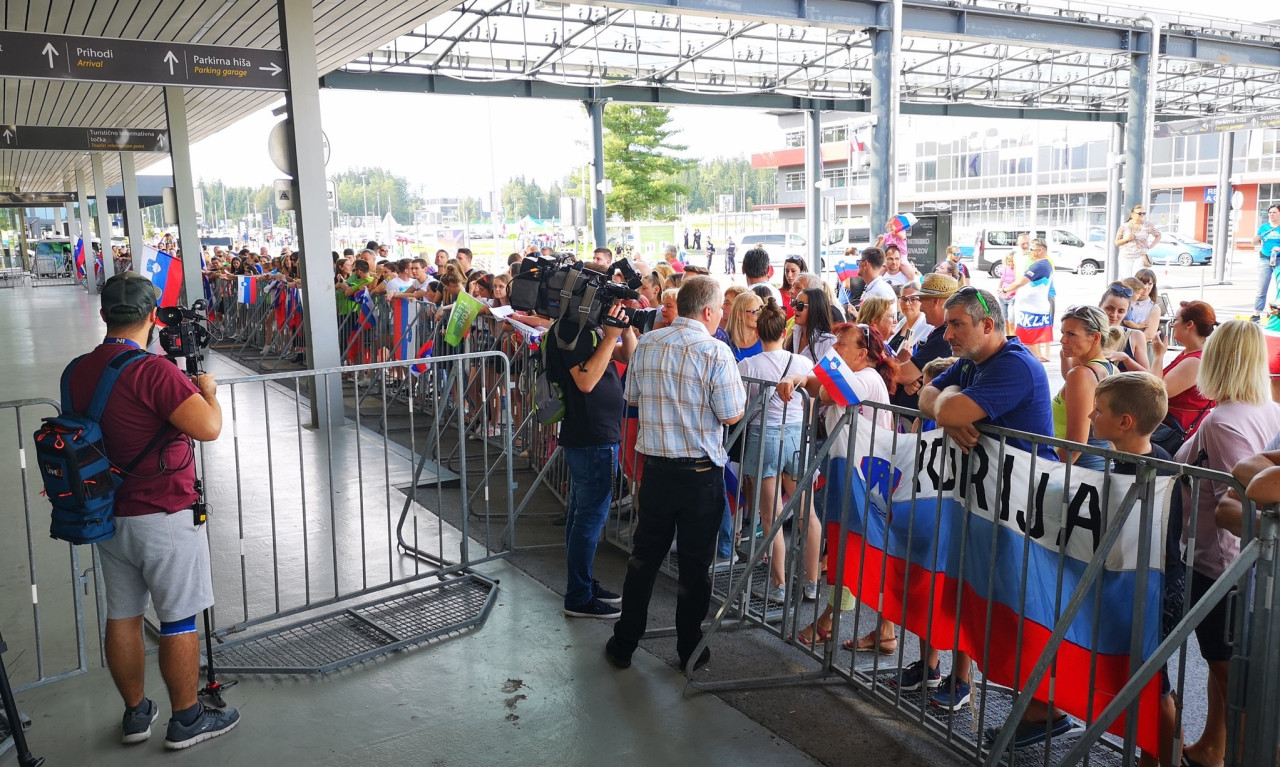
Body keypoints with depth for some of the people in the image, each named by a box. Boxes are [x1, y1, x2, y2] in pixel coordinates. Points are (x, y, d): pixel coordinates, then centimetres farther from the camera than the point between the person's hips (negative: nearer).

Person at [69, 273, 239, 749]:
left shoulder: (79, 372, 3)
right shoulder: (154, 371, -21)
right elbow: (209, 428, -27)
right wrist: (207, 391, -7)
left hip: (108, 514, 7)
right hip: (165, 518, -7)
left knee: (122, 616, 16)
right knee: (179, 620, 5)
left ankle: (135, 713, 30)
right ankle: (186, 719, 17)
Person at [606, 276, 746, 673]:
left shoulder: (646, 344, 1)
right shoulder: (715, 353, -15)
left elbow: (633, 396, 12)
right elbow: (732, 415, -12)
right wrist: (737, 389, 6)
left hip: (656, 466, 4)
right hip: (701, 473, -4)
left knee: (644, 556, 16)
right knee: (695, 563, 10)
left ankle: (624, 644, 24)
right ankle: (689, 650, 21)